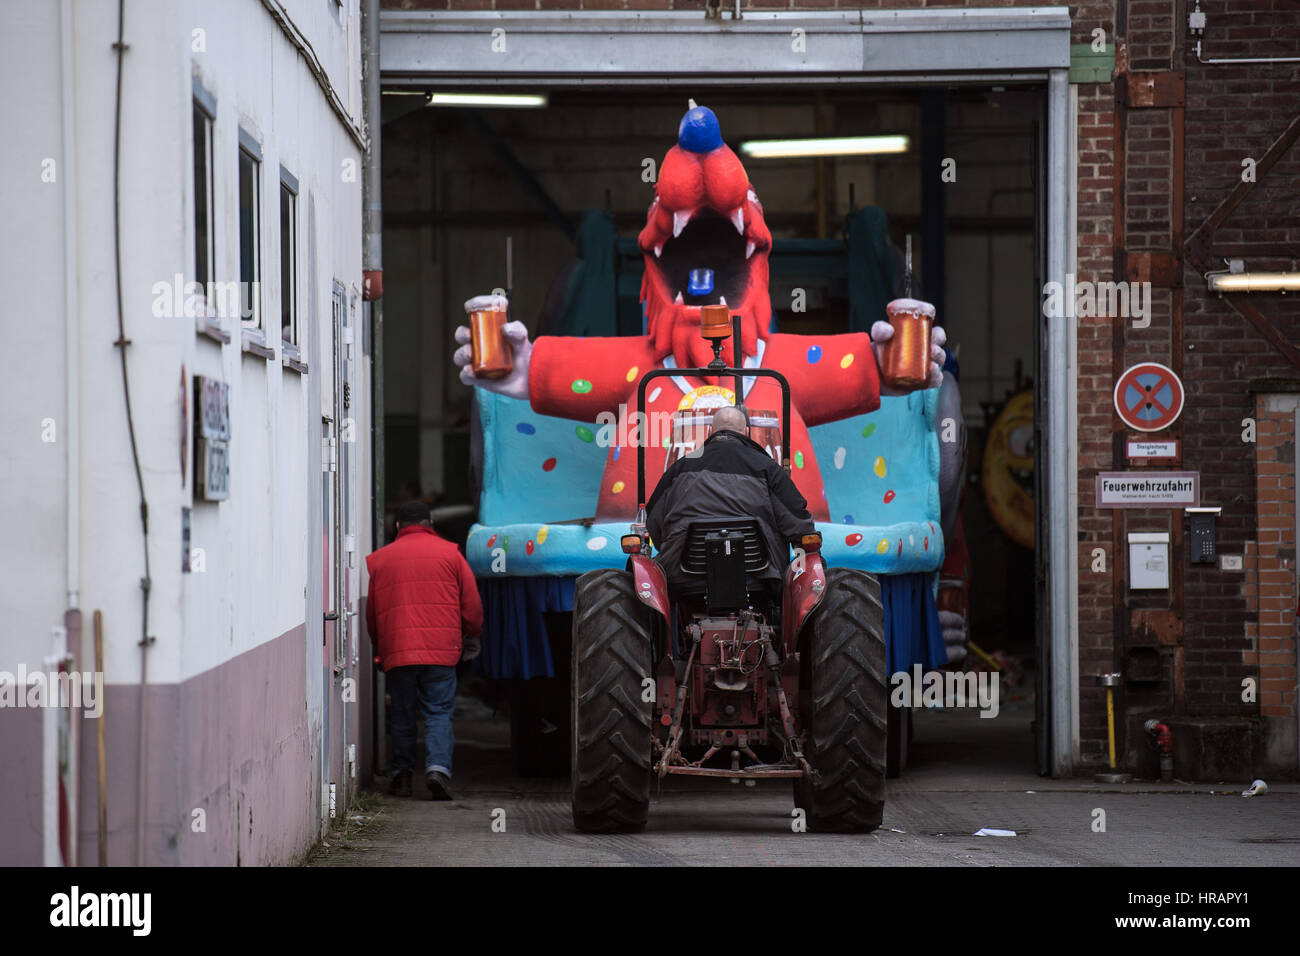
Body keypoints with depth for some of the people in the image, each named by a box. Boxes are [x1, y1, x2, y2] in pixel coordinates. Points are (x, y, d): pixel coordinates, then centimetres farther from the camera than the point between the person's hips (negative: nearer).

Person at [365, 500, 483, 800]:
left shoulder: (380, 559, 11)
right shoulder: (449, 553, 5)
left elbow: (371, 612, 17)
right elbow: (472, 603, 6)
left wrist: (380, 648, 29)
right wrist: (472, 637, 20)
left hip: (396, 651, 1)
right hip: (441, 650, -1)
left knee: (402, 716, 12)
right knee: (439, 713, 0)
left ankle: (402, 775, 12)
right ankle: (438, 767, -18)